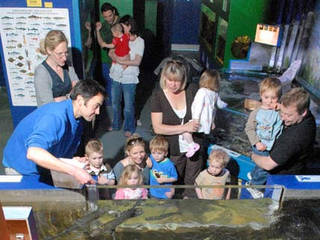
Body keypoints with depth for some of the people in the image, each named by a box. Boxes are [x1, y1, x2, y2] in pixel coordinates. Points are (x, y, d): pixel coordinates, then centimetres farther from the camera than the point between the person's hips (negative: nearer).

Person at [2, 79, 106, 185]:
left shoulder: (77, 121, -3)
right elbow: (33, 153, -48)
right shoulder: (56, 117, -33)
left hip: (44, 168, 7)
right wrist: (74, 170, -48)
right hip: (21, 170, -7)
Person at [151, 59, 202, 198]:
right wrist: (184, 128, -22)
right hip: (173, 150, -1)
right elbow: (157, 128, -16)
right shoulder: (158, 96, -9)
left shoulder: (192, 90, -4)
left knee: (192, 182, 14)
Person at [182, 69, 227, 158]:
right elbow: (220, 104, 26)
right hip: (209, 120, 9)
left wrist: (195, 119, -23)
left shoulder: (202, 92, -12)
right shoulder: (215, 93, 10)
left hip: (201, 120, -9)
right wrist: (225, 104, 50)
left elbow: (199, 105, -20)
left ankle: (192, 145, -26)